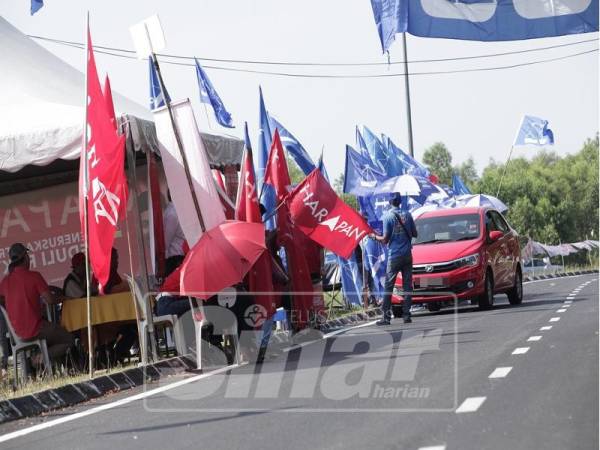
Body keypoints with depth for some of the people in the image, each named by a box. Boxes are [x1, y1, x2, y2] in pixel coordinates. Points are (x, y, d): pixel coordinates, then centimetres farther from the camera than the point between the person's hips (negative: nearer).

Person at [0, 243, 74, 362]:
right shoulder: (34, 276, -15)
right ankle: (40, 359, -8)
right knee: (68, 340, 10)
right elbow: (49, 300, -16)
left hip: (18, 332, 7)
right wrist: (60, 298, 5)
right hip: (35, 329, -7)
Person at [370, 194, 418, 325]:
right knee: (407, 286, 6)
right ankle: (406, 315, 2)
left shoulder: (388, 216, -8)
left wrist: (375, 236, 9)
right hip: (407, 255, 4)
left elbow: (385, 239, -9)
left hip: (394, 256, -4)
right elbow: (414, 234, 9)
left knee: (388, 287, 0)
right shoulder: (407, 215, 3)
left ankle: (386, 317, -3)